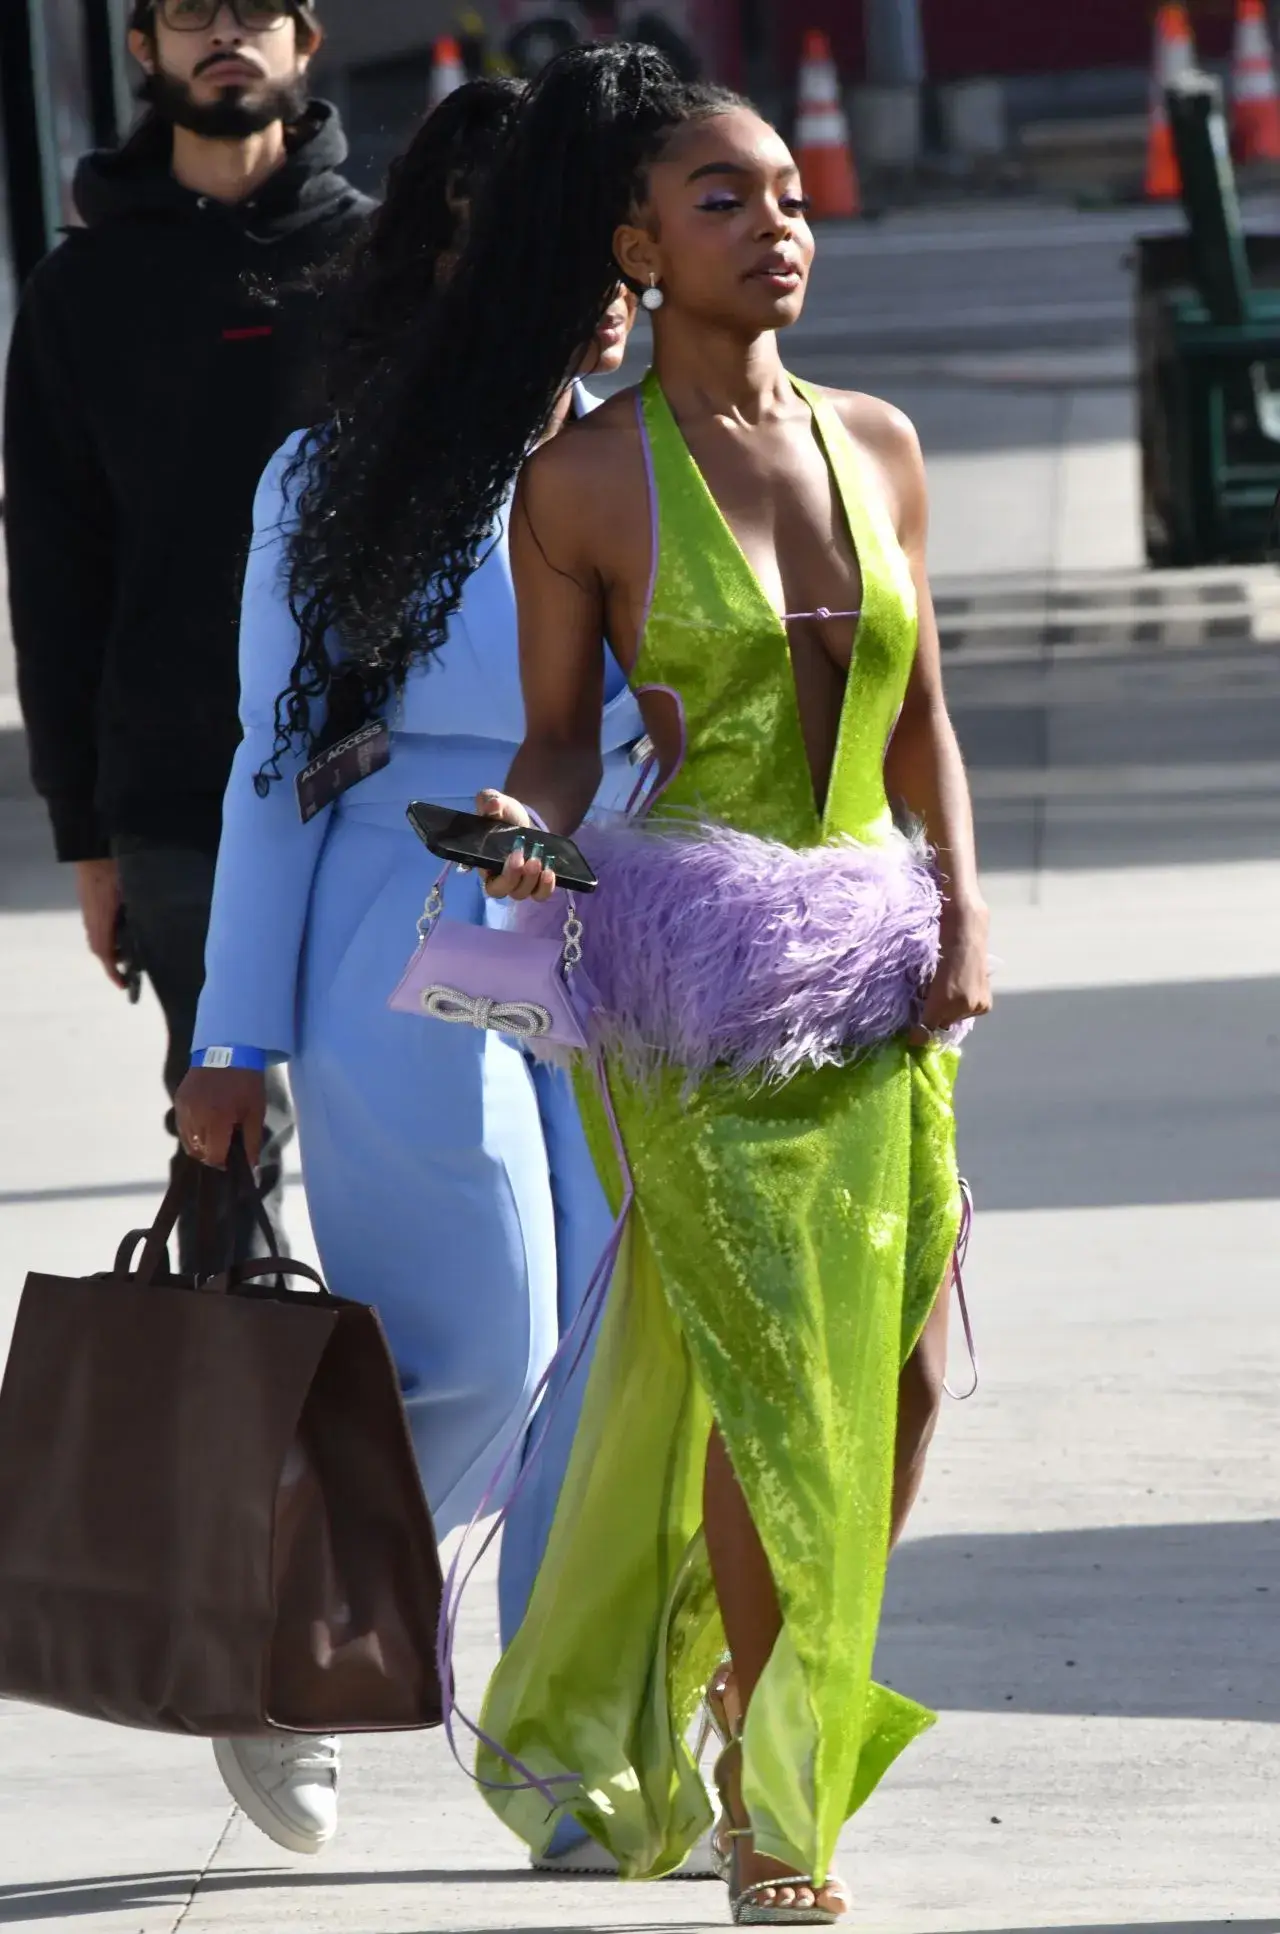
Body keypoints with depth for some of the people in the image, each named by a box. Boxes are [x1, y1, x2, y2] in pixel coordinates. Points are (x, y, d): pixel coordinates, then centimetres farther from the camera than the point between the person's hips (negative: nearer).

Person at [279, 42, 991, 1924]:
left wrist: (964, 913, 2)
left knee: (906, 1375, 5)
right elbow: (560, 739, 1)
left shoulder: (876, 447, 7)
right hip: (698, 991, -5)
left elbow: (921, 715, 14)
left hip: (878, 977, 5)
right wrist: (526, 833, -20)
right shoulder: (587, 481, -6)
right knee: (785, 1386, -6)